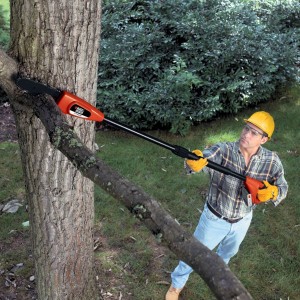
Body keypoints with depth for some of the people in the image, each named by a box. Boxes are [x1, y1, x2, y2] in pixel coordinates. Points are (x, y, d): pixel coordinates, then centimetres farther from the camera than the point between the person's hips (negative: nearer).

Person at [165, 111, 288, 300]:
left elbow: (283, 189, -5)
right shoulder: (223, 150, -27)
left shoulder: (272, 161, -17)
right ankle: (177, 284, 45)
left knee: (229, 252, 33)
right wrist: (194, 162, -69)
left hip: (242, 221, 4)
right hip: (215, 219, -3)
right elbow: (204, 158, -45)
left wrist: (272, 191, -29)